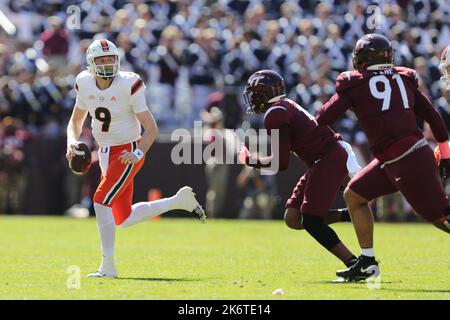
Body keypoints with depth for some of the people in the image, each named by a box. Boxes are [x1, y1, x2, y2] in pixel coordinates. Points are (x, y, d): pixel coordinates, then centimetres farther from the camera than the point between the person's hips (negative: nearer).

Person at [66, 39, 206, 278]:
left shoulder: (128, 86, -17)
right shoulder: (85, 84, -1)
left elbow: (151, 129, -14)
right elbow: (76, 121, 13)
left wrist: (138, 153, -29)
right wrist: (72, 141, -7)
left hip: (128, 152, -7)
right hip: (105, 153, 7)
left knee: (101, 201, -21)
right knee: (123, 218, 11)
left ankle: (108, 266, -14)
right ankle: (178, 201, 29)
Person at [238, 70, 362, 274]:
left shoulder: (275, 115, -14)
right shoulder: (285, 106, 15)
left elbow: (281, 163, -16)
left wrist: (249, 159, -5)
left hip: (330, 160, -10)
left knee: (310, 221, -12)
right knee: (293, 218, 6)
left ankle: (353, 263, -10)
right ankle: (350, 216, 7)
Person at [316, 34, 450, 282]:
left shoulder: (354, 84, -3)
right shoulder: (403, 79, 13)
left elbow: (324, 118, -1)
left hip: (408, 161, -8)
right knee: (354, 194, 16)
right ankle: (367, 262, 18)